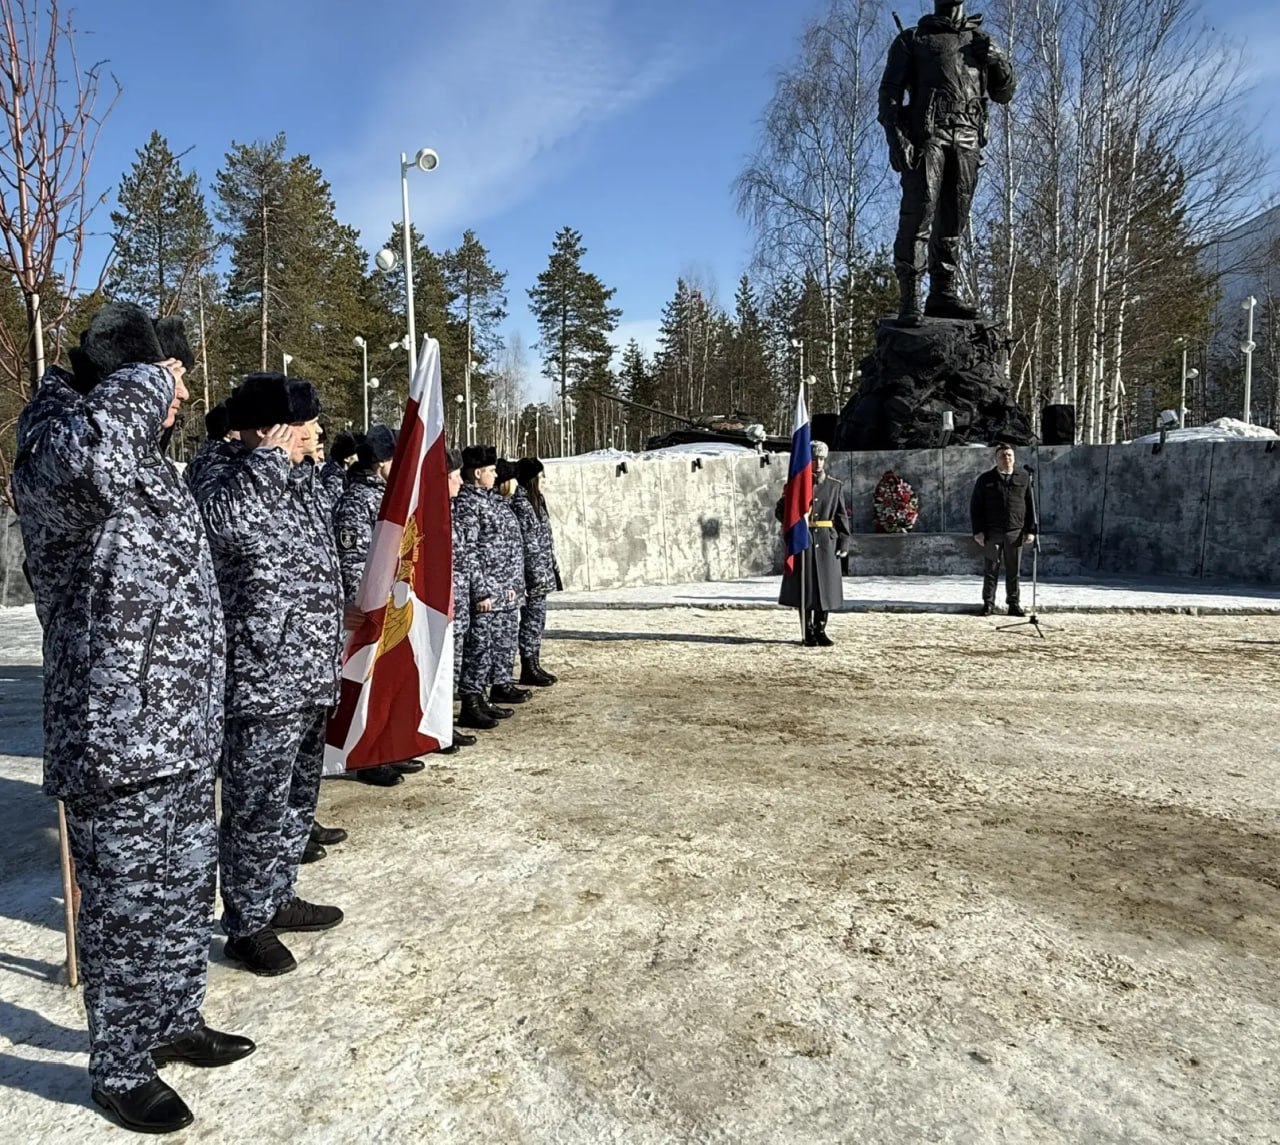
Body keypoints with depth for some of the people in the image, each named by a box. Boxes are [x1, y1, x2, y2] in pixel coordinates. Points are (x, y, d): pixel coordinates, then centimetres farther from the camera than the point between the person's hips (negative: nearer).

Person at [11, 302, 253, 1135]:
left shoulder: (145, 458, 12)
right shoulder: (54, 451, -16)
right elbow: (92, 450, -43)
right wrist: (147, 380, -26)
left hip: (186, 730, 9)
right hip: (117, 741, -8)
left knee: (185, 893, 21)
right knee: (128, 909, 8)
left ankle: (177, 1023, 41)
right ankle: (121, 1070, 28)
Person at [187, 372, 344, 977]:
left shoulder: (299, 479, 14)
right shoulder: (224, 476, -11)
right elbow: (230, 522, -34)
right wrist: (270, 455, -24)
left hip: (308, 675, 9)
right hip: (261, 678, -9)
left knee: (296, 799, 20)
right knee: (257, 807, 2)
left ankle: (279, 899, 35)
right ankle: (247, 924, 17)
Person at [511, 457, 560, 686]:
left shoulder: (536, 499, 14)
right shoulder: (520, 503, -15)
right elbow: (525, 543, -18)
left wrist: (552, 570, 17)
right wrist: (536, 574, -18)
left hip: (543, 571, 9)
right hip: (533, 572, -9)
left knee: (537, 619, 13)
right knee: (532, 619, -2)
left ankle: (534, 665, 20)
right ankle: (528, 669, 6)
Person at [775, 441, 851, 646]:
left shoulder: (835, 486, 7)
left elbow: (842, 516, 6)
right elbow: (780, 511, 7)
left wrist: (844, 542, -2)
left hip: (827, 542, 1)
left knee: (826, 587, 4)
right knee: (805, 588, 2)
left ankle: (820, 631, 16)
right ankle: (808, 632, 12)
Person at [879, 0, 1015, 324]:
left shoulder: (979, 41, 25)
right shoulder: (912, 40, 16)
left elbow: (1004, 94, 25)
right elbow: (889, 92, 5)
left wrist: (999, 62, 4)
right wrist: (896, 137, -11)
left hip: (967, 140, 4)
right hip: (927, 134, -4)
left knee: (952, 223, 0)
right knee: (917, 217, -15)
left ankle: (943, 294, 1)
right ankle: (909, 301, -19)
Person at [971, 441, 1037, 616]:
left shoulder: (1024, 479, 10)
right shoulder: (985, 480, 6)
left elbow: (1031, 506, 10)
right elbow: (975, 506, 3)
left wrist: (1031, 530, 2)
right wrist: (978, 530, -5)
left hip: (1015, 532, 1)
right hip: (992, 532, -1)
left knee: (1013, 570, 4)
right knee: (991, 569, 2)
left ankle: (1013, 603, 13)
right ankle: (988, 603, 9)